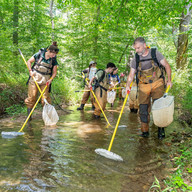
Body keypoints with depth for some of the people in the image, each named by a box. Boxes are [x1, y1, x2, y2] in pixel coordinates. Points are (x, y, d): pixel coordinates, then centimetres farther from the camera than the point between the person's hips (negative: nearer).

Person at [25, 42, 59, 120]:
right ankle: (29, 114, 13)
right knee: (32, 96, 0)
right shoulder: (39, 54, -7)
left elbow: (54, 72, 3)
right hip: (34, 78, -1)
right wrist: (30, 71, -9)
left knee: (45, 97, -2)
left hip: (45, 80, 1)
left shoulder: (54, 60, -2)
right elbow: (29, 61, 4)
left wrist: (50, 79, -13)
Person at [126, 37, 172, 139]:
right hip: (144, 86, 2)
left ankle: (161, 130, 7)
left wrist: (169, 80, -7)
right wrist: (127, 85, -12)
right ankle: (145, 131, 12)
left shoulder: (155, 54, -4)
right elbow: (131, 74, 4)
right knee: (143, 108, 0)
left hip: (157, 84, -2)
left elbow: (167, 66, 1)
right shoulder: (135, 59, 3)